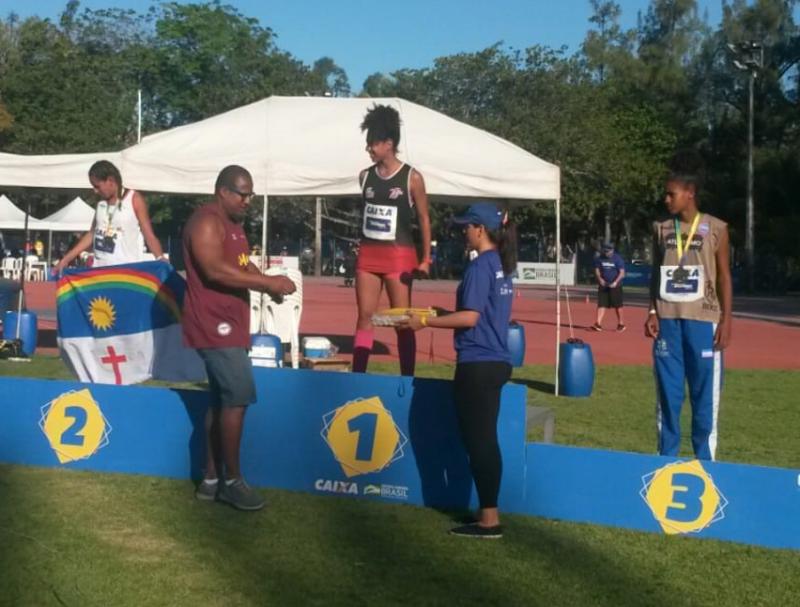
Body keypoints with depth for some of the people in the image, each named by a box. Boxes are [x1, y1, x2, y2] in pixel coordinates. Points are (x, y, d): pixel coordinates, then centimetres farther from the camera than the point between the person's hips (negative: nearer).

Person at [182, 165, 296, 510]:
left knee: (221, 400, 11)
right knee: (239, 395, -12)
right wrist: (268, 283, -26)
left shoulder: (232, 224, 18)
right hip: (214, 325, -10)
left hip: (227, 325, 10)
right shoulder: (206, 222, -15)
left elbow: (243, 265, 22)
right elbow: (215, 270, -26)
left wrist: (268, 284, 2)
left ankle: (211, 480, 17)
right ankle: (232, 480, -4)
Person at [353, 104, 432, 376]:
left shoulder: (412, 177, -5)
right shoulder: (365, 176, 8)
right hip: (368, 254, 4)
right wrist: (361, 251, 13)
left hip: (399, 255, -4)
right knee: (365, 316, 4)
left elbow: (423, 218, -1)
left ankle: (407, 379, 3)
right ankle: (357, 374, 7)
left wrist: (426, 259, -5)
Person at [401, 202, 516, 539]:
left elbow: (470, 317, -19)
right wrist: (440, 313, 21)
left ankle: (489, 519, 2)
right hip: (496, 362, 9)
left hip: (478, 365, -9)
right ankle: (488, 513, 21)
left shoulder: (479, 265, -14)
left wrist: (425, 322, -13)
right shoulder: (500, 264, 13)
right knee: (485, 439, 14)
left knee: (478, 440, -2)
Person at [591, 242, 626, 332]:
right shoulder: (599, 258, 2)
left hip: (615, 285, -3)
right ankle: (598, 324, -9)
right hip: (603, 285, 3)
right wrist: (600, 279, -10)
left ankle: (621, 324, 16)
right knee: (601, 304, -4)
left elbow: (622, 272, -10)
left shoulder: (617, 258, -8)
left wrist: (616, 282, -23)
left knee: (617, 305, 3)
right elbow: (597, 270, 8)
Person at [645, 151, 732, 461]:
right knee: (667, 392, 6)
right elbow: (656, 274, 12)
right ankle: (666, 456, 14)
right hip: (668, 320, 3)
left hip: (702, 320, -3)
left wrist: (726, 319, -4)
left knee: (705, 393, 1)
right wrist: (652, 313, 2)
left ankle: (704, 458, 11)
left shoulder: (715, 229, 0)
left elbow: (724, 277, 2)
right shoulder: (661, 229, 8)